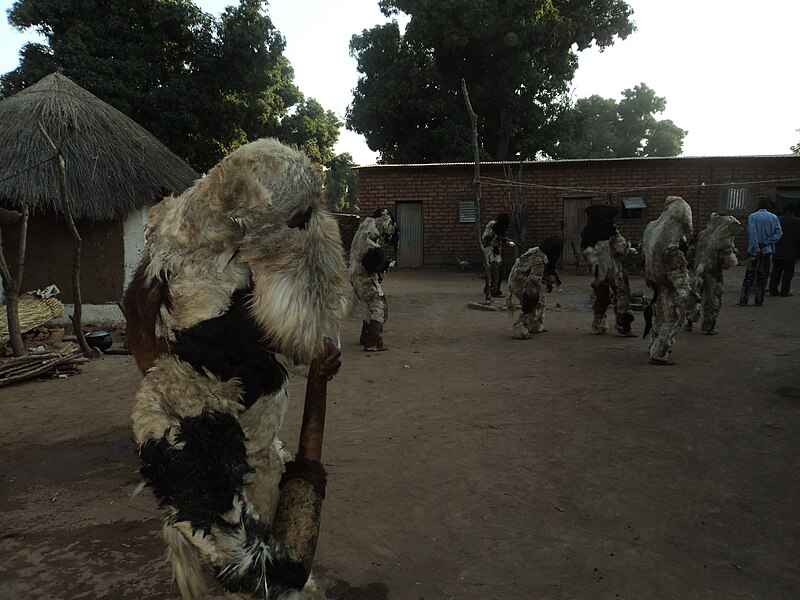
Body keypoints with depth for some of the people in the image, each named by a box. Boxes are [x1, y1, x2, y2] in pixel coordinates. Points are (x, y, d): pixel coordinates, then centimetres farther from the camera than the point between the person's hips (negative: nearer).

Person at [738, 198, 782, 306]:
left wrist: (757, 249, -13)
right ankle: (759, 300, 9)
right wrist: (765, 243, -9)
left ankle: (743, 300, -3)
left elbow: (752, 233, -12)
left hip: (754, 250, -2)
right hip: (768, 250, 2)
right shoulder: (773, 217, 4)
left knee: (749, 276, 1)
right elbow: (778, 233, -6)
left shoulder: (752, 216, -3)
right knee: (763, 276, 8)